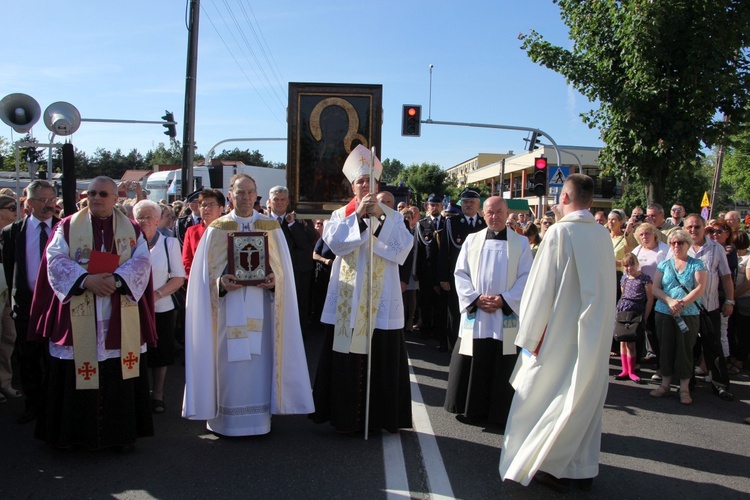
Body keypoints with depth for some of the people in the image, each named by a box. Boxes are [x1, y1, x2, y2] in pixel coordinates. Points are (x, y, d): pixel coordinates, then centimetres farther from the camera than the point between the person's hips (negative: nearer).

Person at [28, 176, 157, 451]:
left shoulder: (132, 229, 9)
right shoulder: (67, 227, 8)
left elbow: (141, 263, -2)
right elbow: (56, 261, -4)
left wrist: (116, 279, -19)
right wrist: (86, 279, -19)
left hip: (121, 320, 0)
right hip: (78, 319, 0)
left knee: (120, 376, 3)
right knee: (76, 375, 2)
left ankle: (123, 433, 14)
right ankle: (74, 433, 16)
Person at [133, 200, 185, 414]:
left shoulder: (170, 243, 1)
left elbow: (179, 278, -3)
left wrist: (156, 294, -17)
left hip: (161, 308, 0)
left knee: (160, 354, 9)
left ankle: (157, 395, 23)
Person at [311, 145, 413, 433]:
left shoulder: (391, 215, 8)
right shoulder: (341, 215, 10)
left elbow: (403, 246, -8)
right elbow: (333, 242, -9)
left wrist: (381, 217, -15)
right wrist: (357, 215, -15)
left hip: (382, 300, 0)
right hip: (347, 300, 1)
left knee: (381, 357, 2)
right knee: (348, 358, 1)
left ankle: (384, 416, 14)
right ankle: (346, 417, 12)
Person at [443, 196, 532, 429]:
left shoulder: (521, 243, 4)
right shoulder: (472, 240, 8)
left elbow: (526, 277, -1)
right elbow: (461, 273, 5)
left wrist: (504, 300, -13)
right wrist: (476, 298, -9)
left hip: (506, 316, -1)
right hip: (475, 315, 2)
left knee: (502, 366, 2)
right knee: (472, 365, 4)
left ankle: (502, 414, 13)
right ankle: (472, 410, 18)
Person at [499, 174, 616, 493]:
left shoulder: (560, 232, -15)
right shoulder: (603, 236, 3)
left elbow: (542, 287, -16)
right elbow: (606, 289, 7)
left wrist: (530, 336, -10)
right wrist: (597, 328, 14)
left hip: (561, 335, -6)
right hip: (596, 336, 6)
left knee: (547, 397, 7)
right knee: (586, 399, 14)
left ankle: (553, 467, 14)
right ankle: (583, 469, 23)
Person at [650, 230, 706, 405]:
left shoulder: (696, 264, 4)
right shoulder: (664, 264, 10)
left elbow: (700, 288, -7)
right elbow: (655, 288, 3)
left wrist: (682, 303, -18)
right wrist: (670, 301, -15)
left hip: (689, 315, -2)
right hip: (664, 313, 2)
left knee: (685, 349, -1)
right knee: (666, 348, 7)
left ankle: (684, 389, 7)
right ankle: (665, 385, 17)